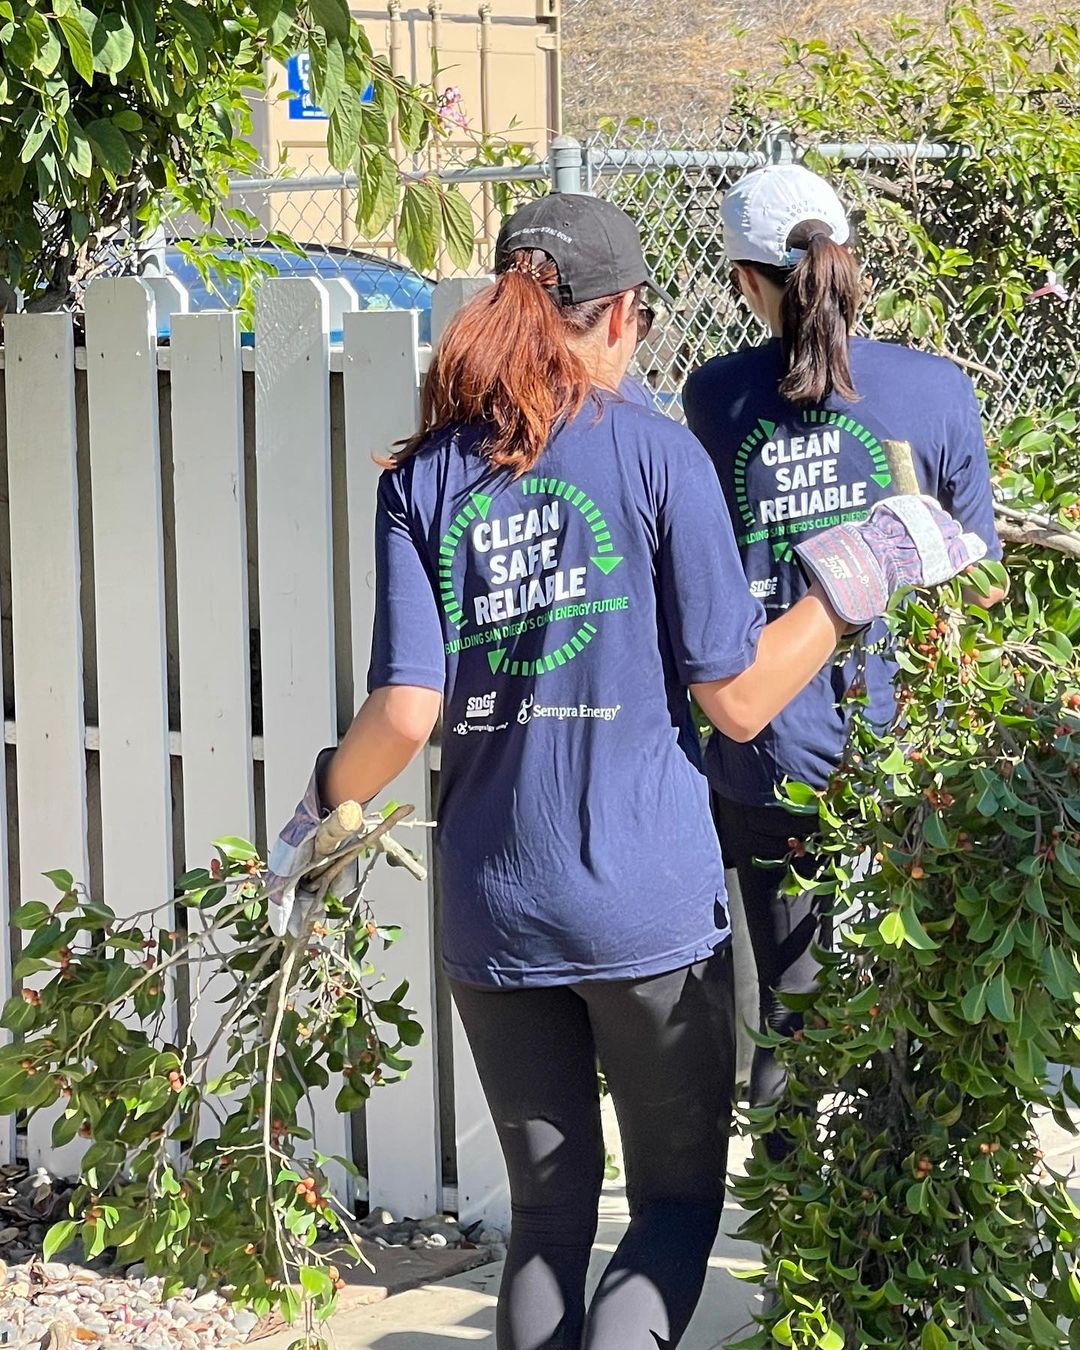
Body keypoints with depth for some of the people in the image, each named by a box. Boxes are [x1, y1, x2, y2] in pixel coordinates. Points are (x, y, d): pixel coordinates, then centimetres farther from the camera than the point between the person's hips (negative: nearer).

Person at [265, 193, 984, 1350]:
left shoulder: (423, 477, 1)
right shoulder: (654, 451, -6)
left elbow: (407, 710, -7)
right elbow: (737, 699, -7)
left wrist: (321, 810, 11)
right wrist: (856, 577, 2)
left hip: (493, 907, 3)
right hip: (650, 906, -3)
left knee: (548, 1211, 15)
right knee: (678, 1197, 9)